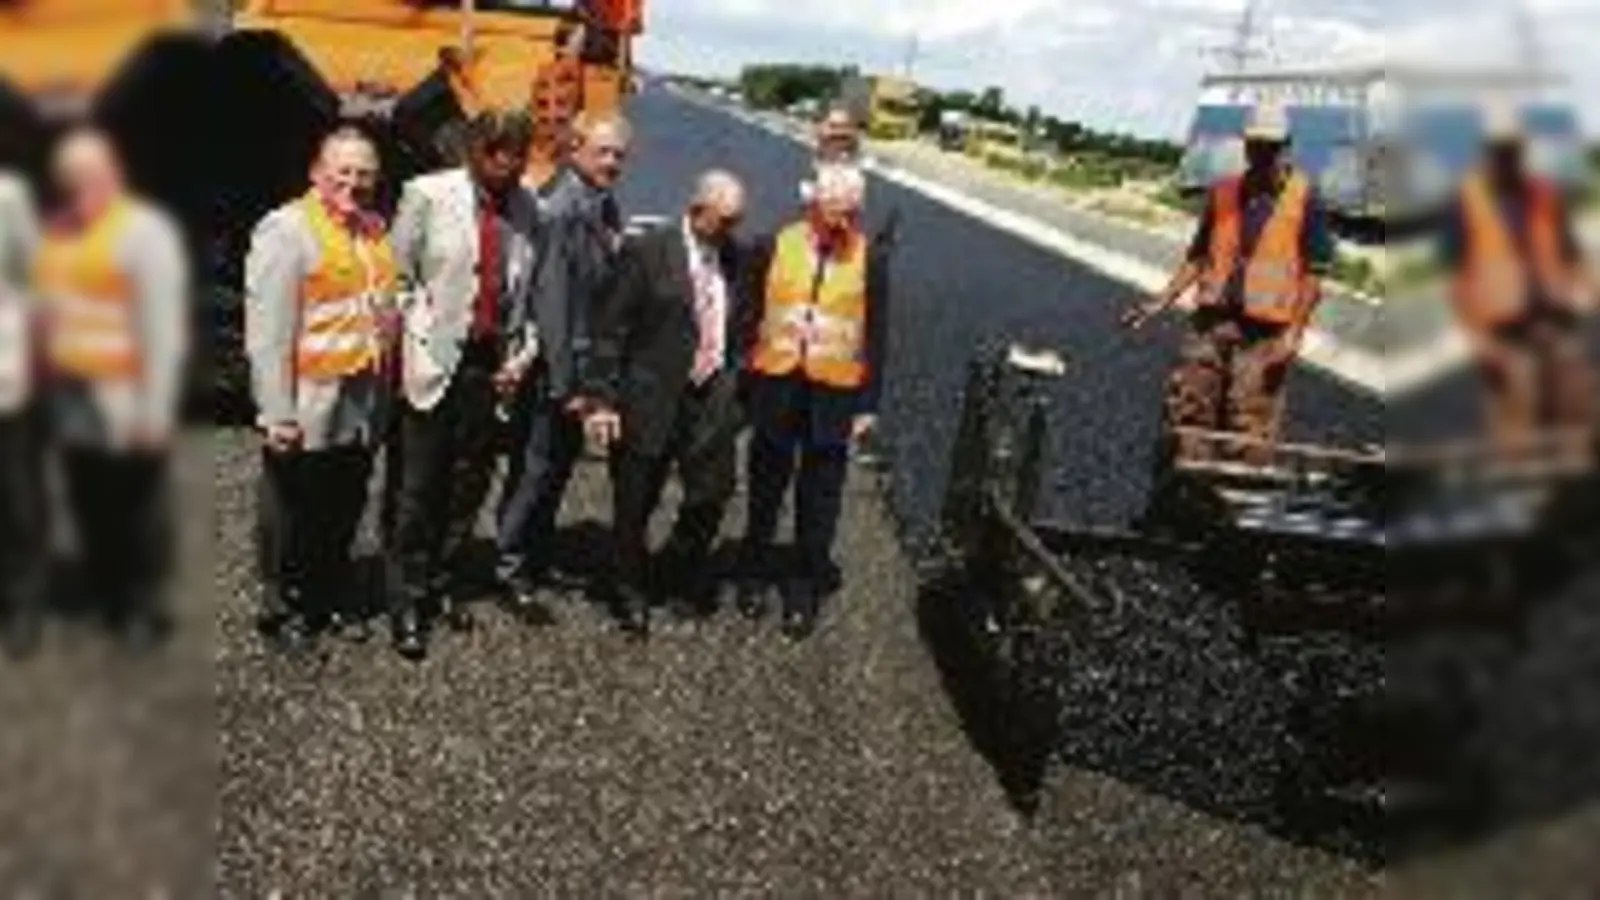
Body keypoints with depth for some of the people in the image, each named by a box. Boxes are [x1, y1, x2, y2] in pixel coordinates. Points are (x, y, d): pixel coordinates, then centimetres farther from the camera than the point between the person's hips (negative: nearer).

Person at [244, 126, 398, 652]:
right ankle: (285, 609, 23)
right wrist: (277, 412, -18)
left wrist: (387, 389, 13)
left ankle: (334, 598, 33)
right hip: (309, 407, -6)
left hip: (363, 406, 6)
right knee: (294, 518, 8)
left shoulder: (375, 230, 12)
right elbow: (266, 331, -14)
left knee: (345, 511, 18)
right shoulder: (286, 229, -10)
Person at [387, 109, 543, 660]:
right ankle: (406, 605, 14)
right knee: (420, 491, 2)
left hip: (494, 367, 3)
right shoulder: (428, 194, -4)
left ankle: (444, 587, 27)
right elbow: (397, 277, -2)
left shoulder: (526, 208, 5)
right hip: (437, 365, -3)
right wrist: (418, 347, -8)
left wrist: (525, 350, 2)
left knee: (469, 488, 11)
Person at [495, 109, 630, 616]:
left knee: (559, 465, 18)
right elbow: (551, 300, -20)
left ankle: (537, 558, 32)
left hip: (588, 365, 8)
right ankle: (512, 570, 15)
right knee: (537, 469, 2)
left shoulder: (605, 209, 8)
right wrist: (563, 383, -19)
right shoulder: (560, 212, -17)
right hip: (555, 366, -8)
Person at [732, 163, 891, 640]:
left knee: (819, 500, 8)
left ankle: (807, 591, 22)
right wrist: (741, 384, -3)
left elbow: (876, 335, 0)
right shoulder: (773, 246, -3)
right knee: (765, 488, 15)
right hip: (776, 386, 1)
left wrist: (868, 403, -2)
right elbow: (747, 316, 2)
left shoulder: (870, 259, -3)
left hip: (835, 394, -1)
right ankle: (752, 576, 33)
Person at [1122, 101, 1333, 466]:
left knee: (1249, 426, -3)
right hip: (1212, 318, 5)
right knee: (1186, 407, 2)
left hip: (1265, 330, -4)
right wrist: (1162, 301, 9)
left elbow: (1315, 272, -3)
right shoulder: (1223, 194, 12)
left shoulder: (1304, 199, -1)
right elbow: (1198, 257, 18)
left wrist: (1294, 331, -12)